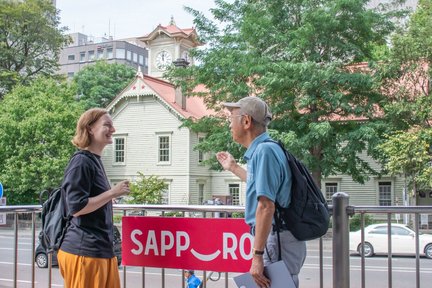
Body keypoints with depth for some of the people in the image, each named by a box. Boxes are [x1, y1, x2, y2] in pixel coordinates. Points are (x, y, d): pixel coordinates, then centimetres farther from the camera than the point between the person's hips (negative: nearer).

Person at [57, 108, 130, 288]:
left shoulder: (95, 161, 16)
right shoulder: (81, 162, -13)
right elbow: (76, 207, -19)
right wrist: (112, 193, -17)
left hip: (101, 249, 9)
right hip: (84, 252, -9)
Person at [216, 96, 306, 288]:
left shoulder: (264, 151, -17)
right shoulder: (261, 150, 13)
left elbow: (266, 206, -25)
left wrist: (257, 255, -26)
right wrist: (233, 168, 44)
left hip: (276, 241, -10)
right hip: (276, 239, 10)